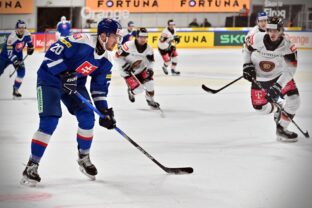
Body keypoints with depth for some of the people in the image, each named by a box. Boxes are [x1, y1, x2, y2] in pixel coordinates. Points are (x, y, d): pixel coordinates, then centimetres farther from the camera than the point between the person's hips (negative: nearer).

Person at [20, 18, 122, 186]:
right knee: (49, 121, -18)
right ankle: (32, 166, -11)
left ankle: (84, 158, 21)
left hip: (75, 84, 8)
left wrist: (105, 111, -3)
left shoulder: (105, 61, -2)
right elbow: (53, 52, -28)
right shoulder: (81, 42, -27)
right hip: (50, 79, -7)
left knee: (87, 117, -3)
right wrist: (64, 74, -33)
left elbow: (100, 88, 5)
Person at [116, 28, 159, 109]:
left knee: (149, 81, -14)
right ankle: (131, 91, 24)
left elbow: (151, 61, 5)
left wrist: (150, 69, -12)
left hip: (140, 70, 5)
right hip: (128, 71, -5)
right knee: (138, 89, -15)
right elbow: (118, 57, -22)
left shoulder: (149, 49, -11)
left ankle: (150, 100, 14)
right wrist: (126, 66, -25)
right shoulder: (128, 46, -29)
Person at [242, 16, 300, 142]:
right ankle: (276, 107, 32)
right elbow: (247, 48, 3)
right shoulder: (257, 39, -21)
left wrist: (277, 87, -34)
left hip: (279, 76, -1)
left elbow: (289, 71, -26)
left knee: (294, 99, -20)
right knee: (260, 107, -5)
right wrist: (247, 65, -6)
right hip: (259, 78, 1)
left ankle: (281, 129, -2)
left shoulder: (288, 47, -25)